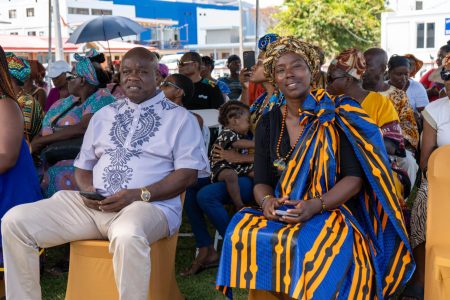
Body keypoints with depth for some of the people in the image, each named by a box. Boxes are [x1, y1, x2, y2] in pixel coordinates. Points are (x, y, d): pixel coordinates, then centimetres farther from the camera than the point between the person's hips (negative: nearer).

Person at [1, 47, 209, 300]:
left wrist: (139, 195, -16)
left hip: (149, 206, -5)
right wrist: (87, 189, -3)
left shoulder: (180, 117, 5)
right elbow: (83, 166, 22)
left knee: (128, 236, -43)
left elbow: (187, 174, -4)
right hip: (93, 204, 5)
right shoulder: (103, 116, 21)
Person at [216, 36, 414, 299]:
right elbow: (261, 182, 7)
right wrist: (267, 201, -17)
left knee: (309, 247, -35)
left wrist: (314, 206, -23)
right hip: (281, 215, 4)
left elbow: (354, 177, -8)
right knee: (244, 234, -26)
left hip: (331, 212, -3)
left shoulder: (338, 118, -3)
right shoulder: (268, 124, 9)